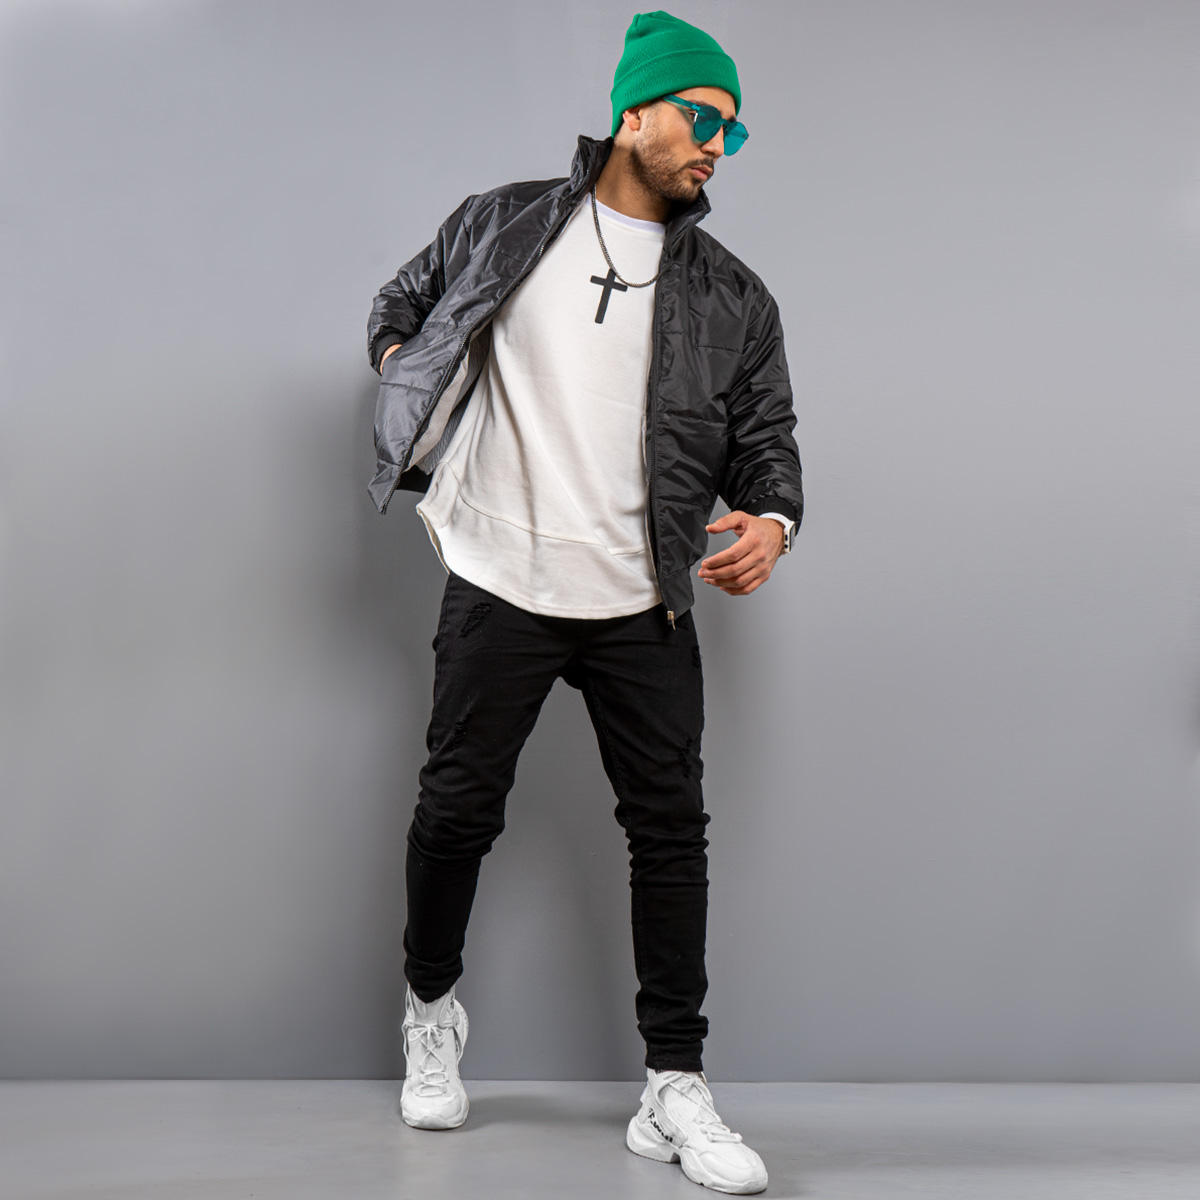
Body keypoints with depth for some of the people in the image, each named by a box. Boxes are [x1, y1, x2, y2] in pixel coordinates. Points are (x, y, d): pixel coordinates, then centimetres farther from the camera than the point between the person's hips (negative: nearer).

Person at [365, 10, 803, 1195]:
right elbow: (396, 313, 19)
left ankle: (675, 1093, 10)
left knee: (670, 828, 0)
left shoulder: (733, 298, 8)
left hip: (643, 608, 2)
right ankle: (431, 1010, 33)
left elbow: (765, 438, 9)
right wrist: (426, 458, 6)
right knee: (456, 809, 5)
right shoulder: (500, 226, 5)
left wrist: (770, 520, -14)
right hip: (498, 586, -1)